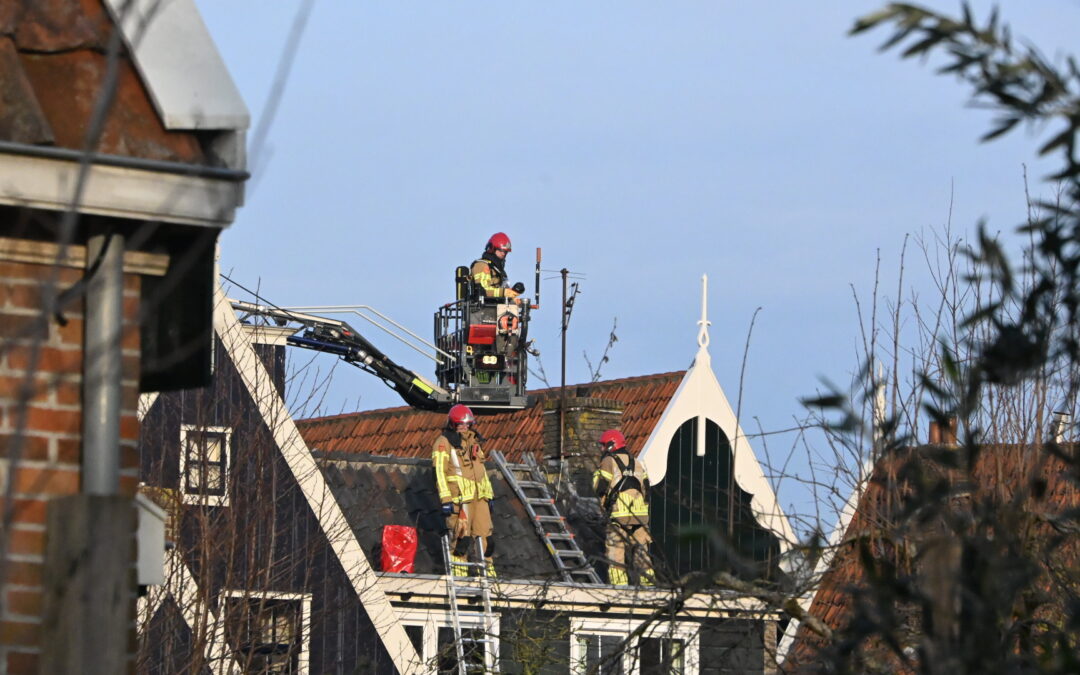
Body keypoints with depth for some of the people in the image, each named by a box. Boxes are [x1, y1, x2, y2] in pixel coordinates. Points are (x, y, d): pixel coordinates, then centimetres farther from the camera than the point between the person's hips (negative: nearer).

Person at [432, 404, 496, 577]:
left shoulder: (473, 441, 19)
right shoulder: (444, 442, -4)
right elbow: (440, 472, -11)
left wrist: (488, 495, 22)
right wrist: (446, 499, -18)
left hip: (478, 496, 7)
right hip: (459, 497, -7)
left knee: (485, 538, 7)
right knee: (461, 538, -11)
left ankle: (488, 573, 16)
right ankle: (458, 575, -5)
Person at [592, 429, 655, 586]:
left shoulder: (609, 462, 0)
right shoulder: (637, 463, 18)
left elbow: (600, 488, -8)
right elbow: (646, 489, 17)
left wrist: (596, 474, 11)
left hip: (619, 514, -5)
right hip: (640, 514, 5)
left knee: (615, 551, -2)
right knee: (641, 551, 9)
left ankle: (619, 586, -9)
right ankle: (648, 583, 5)